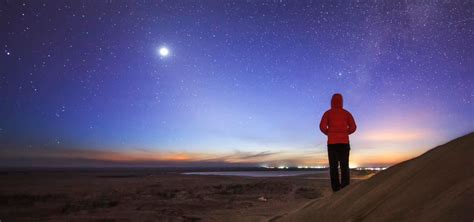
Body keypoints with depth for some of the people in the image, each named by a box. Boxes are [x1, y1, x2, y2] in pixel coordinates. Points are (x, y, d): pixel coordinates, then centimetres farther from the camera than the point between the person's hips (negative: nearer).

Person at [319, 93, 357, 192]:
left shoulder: (327, 113, 4)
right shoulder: (347, 113, 9)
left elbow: (322, 126, -10)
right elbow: (353, 127, -1)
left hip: (332, 143, -1)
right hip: (344, 142, 1)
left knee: (333, 167, 1)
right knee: (344, 167, 1)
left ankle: (336, 191, -4)